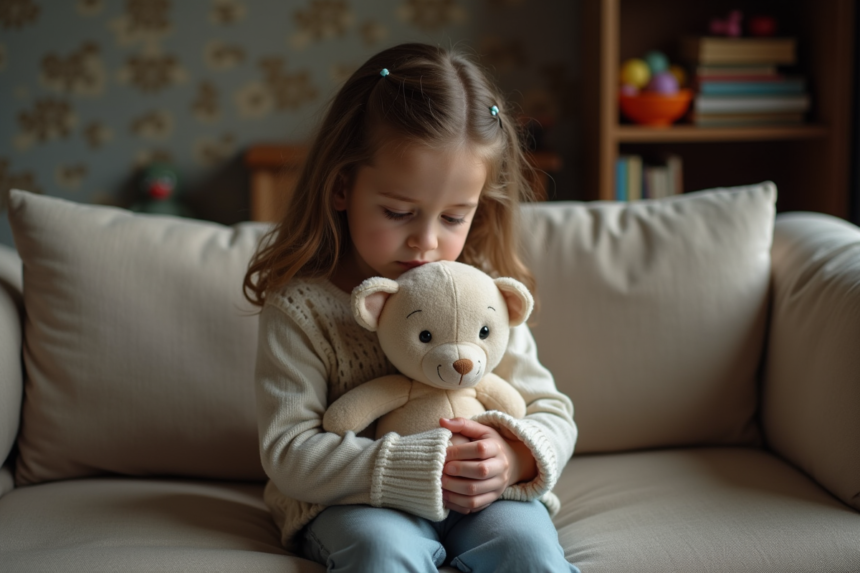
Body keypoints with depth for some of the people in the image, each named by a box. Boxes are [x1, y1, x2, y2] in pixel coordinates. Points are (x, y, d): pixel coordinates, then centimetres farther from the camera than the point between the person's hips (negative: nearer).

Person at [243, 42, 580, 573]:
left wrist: (516, 456, -22)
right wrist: (416, 470, -26)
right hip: (354, 502, -2)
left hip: (482, 495, 3)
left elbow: (552, 414, 3)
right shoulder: (300, 306, -11)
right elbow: (289, 453, -15)